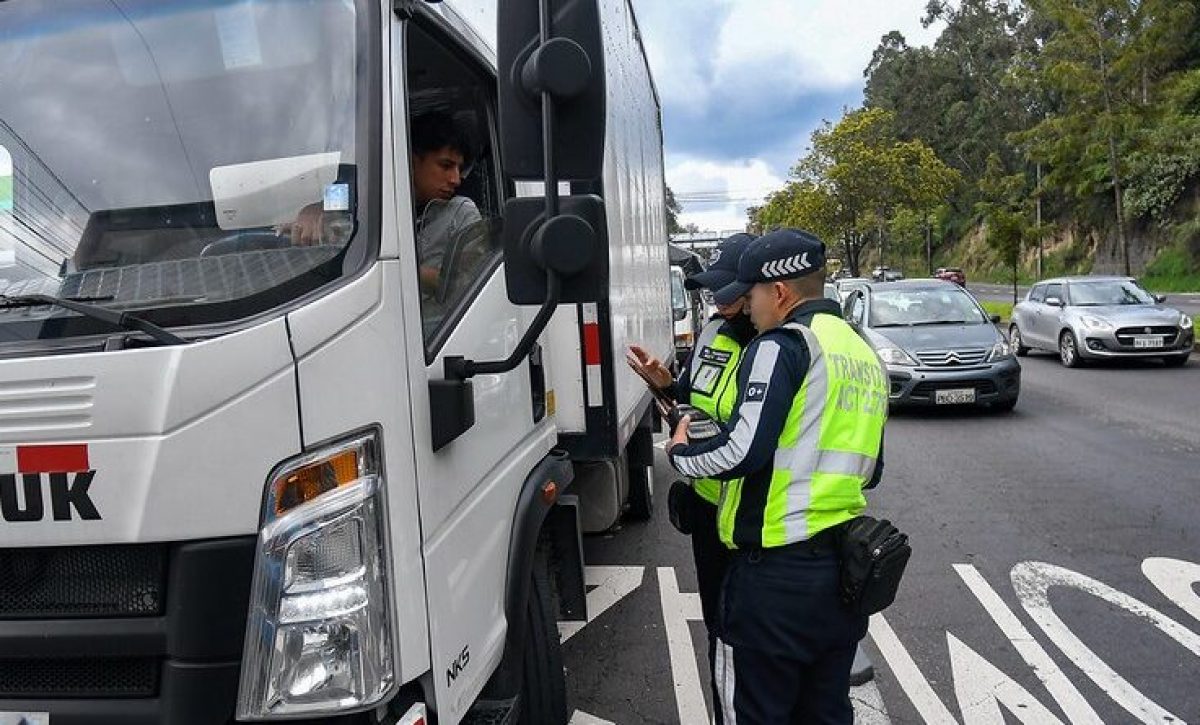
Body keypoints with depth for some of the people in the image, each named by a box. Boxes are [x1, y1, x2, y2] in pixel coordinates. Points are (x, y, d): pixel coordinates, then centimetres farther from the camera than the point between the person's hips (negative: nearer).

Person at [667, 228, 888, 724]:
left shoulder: (783, 344, -13)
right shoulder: (866, 354, 15)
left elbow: (743, 450, -22)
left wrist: (680, 453, -5)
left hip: (776, 570, -9)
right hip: (846, 570, 9)